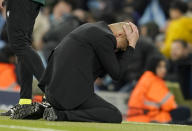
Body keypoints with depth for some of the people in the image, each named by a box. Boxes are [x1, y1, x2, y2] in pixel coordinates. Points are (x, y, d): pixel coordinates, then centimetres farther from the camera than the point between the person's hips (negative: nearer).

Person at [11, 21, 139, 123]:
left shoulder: (89, 28, 19)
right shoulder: (105, 37, -10)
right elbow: (117, 74, -6)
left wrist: (130, 45, 15)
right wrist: (131, 46, 1)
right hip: (70, 94, -10)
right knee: (115, 116, -9)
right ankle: (60, 115, -17)